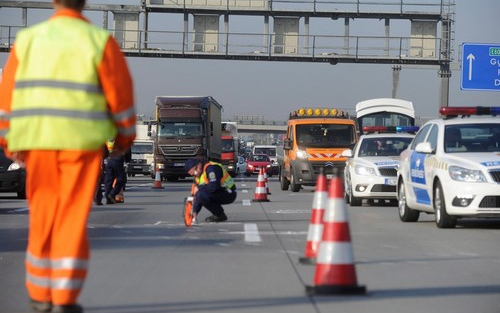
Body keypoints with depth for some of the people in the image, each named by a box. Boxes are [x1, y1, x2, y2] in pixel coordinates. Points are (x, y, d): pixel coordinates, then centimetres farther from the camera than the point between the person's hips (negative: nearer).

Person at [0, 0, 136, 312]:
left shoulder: (28, 39, 4)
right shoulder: (99, 41, -4)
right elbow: (120, 92, -2)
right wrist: (125, 135, 12)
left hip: (38, 139, 3)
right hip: (82, 141, -3)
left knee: (43, 217, 13)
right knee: (73, 218, 1)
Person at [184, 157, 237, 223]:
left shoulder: (211, 168, -20)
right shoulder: (198, 176, 10)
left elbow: (214, 186, -31)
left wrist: (199, 188, -17)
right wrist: (195, 211, -1)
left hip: (228, 194, -10)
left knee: (201, 195, -25)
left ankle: (220, 216, -9)